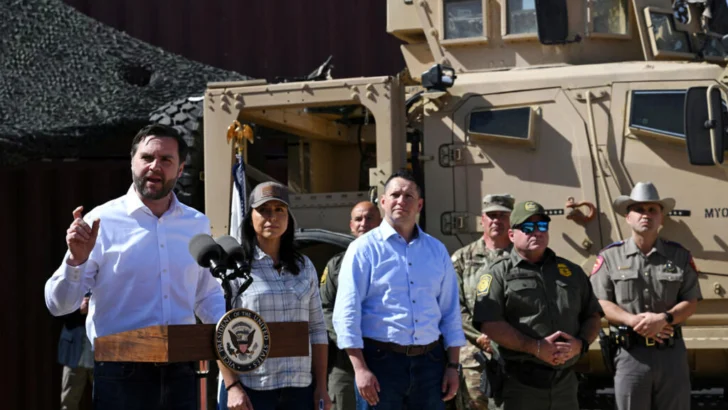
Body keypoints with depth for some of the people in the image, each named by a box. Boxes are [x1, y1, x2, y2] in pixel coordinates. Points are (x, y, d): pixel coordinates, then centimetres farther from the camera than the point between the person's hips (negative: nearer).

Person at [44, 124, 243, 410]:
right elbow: (59, 305, -6)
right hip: (121, 375, -4)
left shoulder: (197, 225, 10)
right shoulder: (101, 221, -4)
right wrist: (76, 260, -23)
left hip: (180, 374, 4)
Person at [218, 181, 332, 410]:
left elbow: (317, 330, 15)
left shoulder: (304, 267, 14)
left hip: (299, 390, 4)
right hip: (250, 390, -4)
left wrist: (321, 387, 8)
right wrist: (232, 387, -14)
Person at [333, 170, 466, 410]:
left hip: (429, 362, 4)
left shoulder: (436, 251, 13)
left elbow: (450, 312, 16)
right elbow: (347, 314, -7)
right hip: (382, 361, -4)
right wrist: (360, 369, -14)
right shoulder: (364, 249, -1)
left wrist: (453, 365, 9)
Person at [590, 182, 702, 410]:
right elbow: (598, 304, -2)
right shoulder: (610, 257, 6)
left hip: (672, 351, 1)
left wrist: (664, 319, -15)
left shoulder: (680, 256, 10)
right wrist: (634, 321, -16)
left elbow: (691, 302, 5)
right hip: (630, 352, -1)